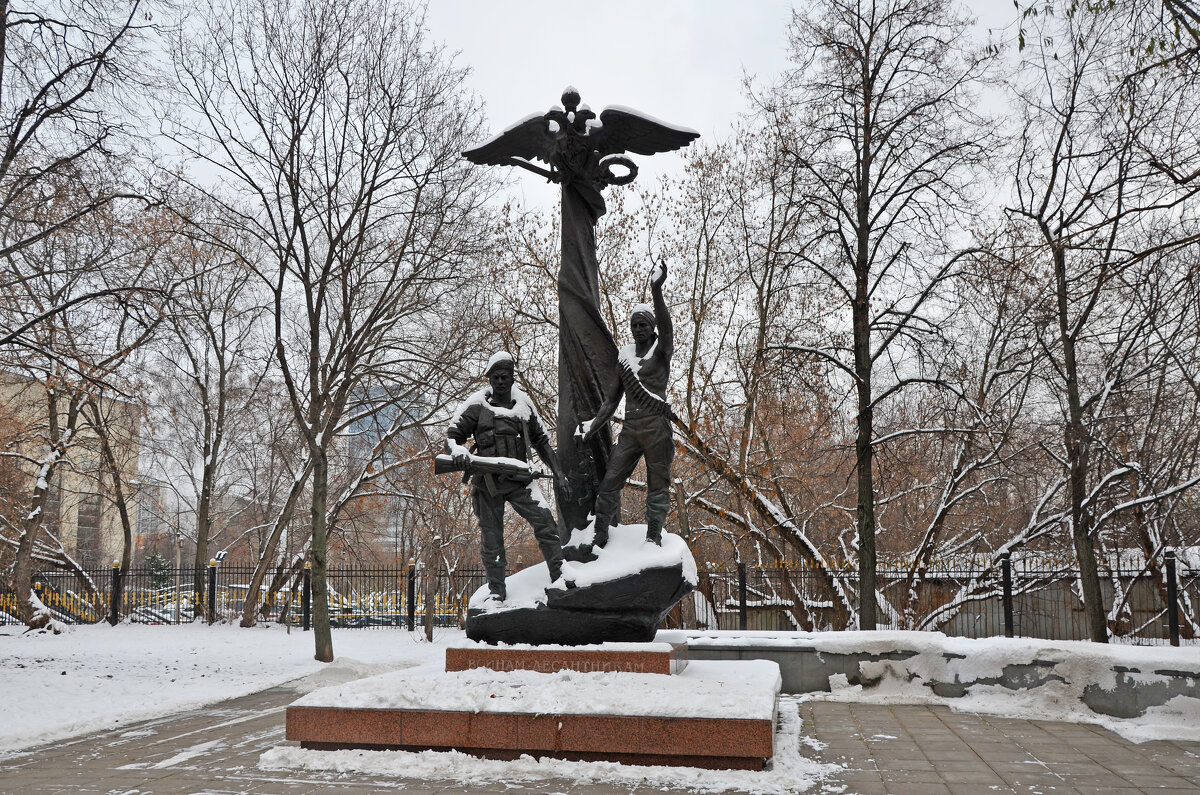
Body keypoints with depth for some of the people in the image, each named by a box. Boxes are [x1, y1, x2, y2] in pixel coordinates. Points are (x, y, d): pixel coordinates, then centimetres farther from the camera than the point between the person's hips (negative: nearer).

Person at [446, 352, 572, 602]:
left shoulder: (523, 404, 9)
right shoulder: (476, 406, -1)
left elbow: (540, 440, 19)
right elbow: (452, 436, 1)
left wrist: (558, 472, 15)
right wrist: (459, 450, -23)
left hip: (519, 478, 2)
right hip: (487, 480, -1)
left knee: (544, 518, -18)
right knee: (491, 537, 4)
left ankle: (558, 571, -10)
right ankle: (497, 591, 15)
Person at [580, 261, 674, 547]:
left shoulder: (661, 349, -1)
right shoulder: (624, 354, 14)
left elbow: (665, 327, -24)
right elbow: (612, 399, 18)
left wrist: (656, 291, -38)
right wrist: (593, 425, 9)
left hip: (656, 427, -5)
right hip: (629, 429, 5)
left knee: (658, 484, -1)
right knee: (610, 483, 2)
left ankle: (653, 536, 5)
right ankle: (600, 537, 9)